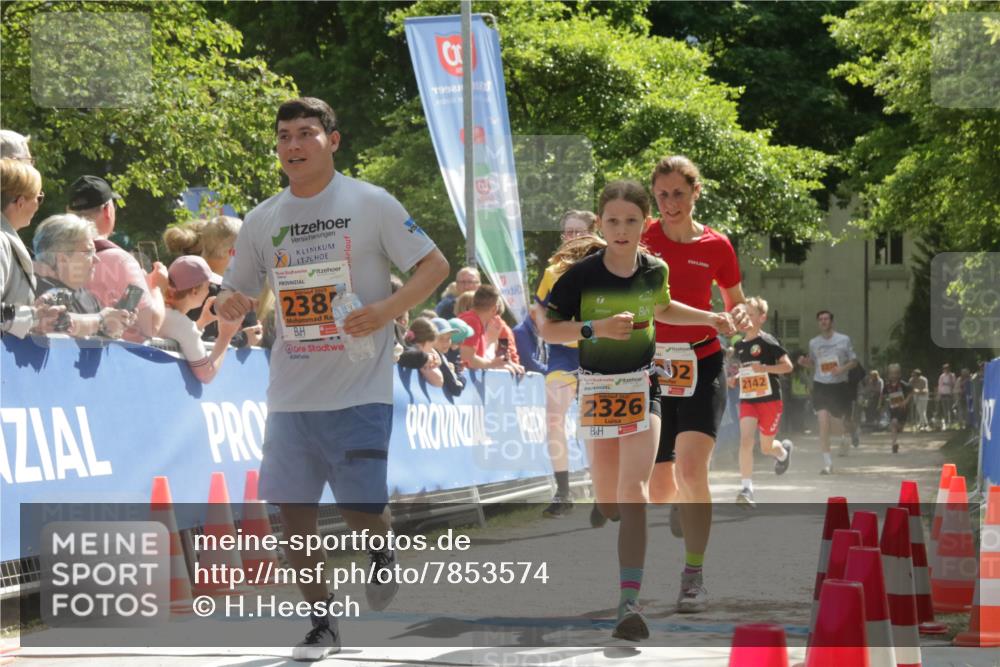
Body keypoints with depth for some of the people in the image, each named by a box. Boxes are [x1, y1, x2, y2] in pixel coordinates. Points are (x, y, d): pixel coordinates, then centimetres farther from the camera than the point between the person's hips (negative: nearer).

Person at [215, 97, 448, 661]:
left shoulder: (371, 204, -4)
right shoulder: (262, 221, 8)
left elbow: (435, 264, -3)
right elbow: (237, 293, 16)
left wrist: (387, 309, -19)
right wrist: (229, 305, -9)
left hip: (361, 388, -4)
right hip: (291, 394, 4)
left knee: (362, 508, -8)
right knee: (294, 509, 2)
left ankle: (383, 549, 29)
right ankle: (323, 624, 17)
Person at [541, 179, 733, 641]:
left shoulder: (655, 271, -2)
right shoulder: (581, 275, -12)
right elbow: (548, 329, -8)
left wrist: (709, 318, 13)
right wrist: (596, 328, -23)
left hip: (642, 386, 0)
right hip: (596, 389, 0)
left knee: (633, 491, -18)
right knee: (608, 506, 10)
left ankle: (629, 603, -25)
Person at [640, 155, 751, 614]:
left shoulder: (715, 246, -1)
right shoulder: (641, 238, -2)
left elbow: (736, 307, 12)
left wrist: (741, 317, -11)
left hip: (702, 365, -1)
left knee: (691, 466, -22)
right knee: (658, 488, 8)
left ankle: (694, 575, -14)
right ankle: (681, 504, 48)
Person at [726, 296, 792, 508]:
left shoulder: (768, 342, -9)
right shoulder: (739, 345, 8)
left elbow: (787, 365, -11)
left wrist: (764, 368, -24)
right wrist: (735, 377, 5)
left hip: (770, 400, -3)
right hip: (747, 401, 3)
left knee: (766, 448, 8)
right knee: (745, 440, -18)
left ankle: (784, 450, 47)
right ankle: (747, 489, -21)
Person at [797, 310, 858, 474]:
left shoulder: (844, 340, 0)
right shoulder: (813, 343, 6)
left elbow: (854, 361, 5)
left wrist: (842, 369, -13)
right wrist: (805, 362, -3)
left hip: (839, 385, -1)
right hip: (821, 385, 1)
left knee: (837, 423, 7)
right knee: (823, 423, -13)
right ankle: (827, 462, -12)